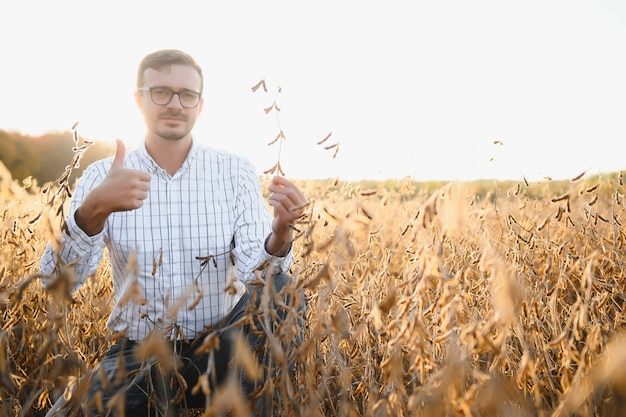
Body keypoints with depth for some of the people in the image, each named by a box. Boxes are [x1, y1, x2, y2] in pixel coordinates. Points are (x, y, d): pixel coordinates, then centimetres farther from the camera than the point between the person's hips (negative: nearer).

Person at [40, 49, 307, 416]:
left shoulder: (236, 172, -1)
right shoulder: (103, 176, -1)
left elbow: (254, 271, -12)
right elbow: (58, 282, -13)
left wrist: (280, 233, -35)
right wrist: (93, 210, -32)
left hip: (219, 350, 1)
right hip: (138, 356, 0)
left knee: (277, 290, -25)